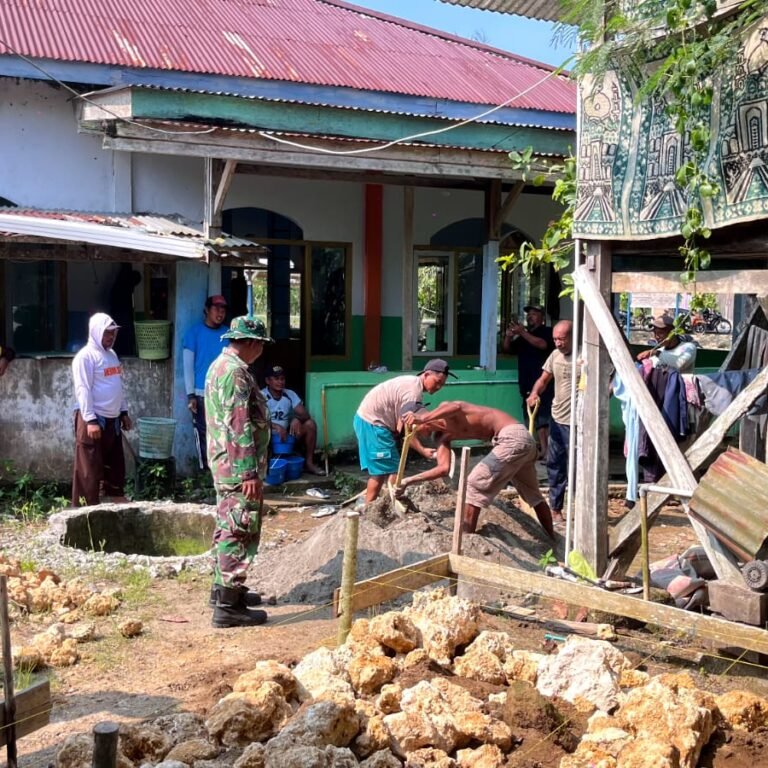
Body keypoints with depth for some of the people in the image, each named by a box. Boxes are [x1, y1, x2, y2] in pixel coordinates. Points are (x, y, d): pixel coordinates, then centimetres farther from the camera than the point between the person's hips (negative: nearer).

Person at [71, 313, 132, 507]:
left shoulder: (111, 354, 15)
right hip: (93, 420, -8)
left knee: (116, 465, 16)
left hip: (112, 419, 9)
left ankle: (118, 500, 26)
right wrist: (90, 420, -22)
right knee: (89, 469, -5)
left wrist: (124, 412, 19)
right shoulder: (86, 356, -12)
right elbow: (83, 390, -17)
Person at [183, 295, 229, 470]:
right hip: (202, 394, -2)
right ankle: (206, 472, 9)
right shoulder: (194, 332, 0)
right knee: (204, 435, 2)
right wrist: (190, 395, -7)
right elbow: (188, 365, -1)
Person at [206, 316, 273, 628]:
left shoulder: (220, 365, 15)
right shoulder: (235, 371, -18)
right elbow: (240, 427, -23)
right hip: (238, 466, -11)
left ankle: (224, 587, 30)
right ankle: (228, 606, -4)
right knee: (240, 532, -7)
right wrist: (250, 472, -23)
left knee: (228, 527, 19)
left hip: (224, 464, 11)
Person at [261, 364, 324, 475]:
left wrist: (297, 419, -29)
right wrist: (276, 426, -38)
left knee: (310, 424, -13)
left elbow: (305, 414, -5)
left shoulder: (290, 394, 1)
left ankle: (309, 463, -6)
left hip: (287, 435, 5)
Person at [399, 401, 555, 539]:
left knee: (474, 485, -4)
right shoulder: (442, 435, 16)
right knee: (533, 495, 24)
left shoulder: (443, 408, -7)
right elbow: (444, 468, 7)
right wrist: (409, 480, 6)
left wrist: (423, 419, -45)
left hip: (511, 438, -10)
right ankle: (551, 541, 38)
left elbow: (456, 407, -34)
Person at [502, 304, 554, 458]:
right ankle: (543, 449, 9)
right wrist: (508, 336, -1)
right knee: (536, 419, 6)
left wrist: (522, 333, -21)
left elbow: (542, 344, -19)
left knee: (545, 418, -13)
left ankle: (550, 450, -16)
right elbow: (507, 350, 19)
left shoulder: (547, 332, 1)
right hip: (527, 384, 7)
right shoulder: (522, 336, 22)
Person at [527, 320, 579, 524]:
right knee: (554, 465, 16)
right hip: (557, 419, 8)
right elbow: (544, 379, 15)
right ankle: (555, 507, 29)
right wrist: (535, 394, -6)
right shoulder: (555, 355, 6)